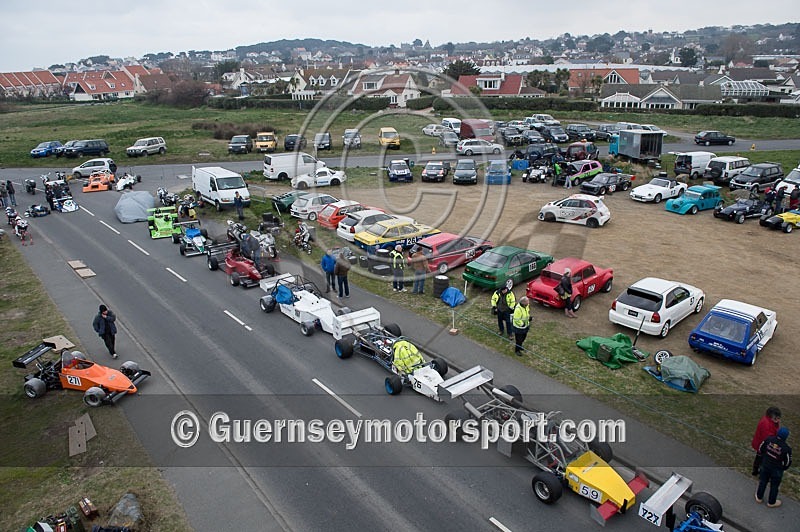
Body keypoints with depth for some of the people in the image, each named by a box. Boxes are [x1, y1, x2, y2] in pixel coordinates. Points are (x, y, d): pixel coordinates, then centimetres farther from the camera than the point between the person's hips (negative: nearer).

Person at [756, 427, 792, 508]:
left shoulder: (769, 440, -17)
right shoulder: (786, 448, -27)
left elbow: (760, 449, -2)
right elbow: (788, 462, -14)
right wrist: (783, 468, 7)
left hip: (765, 465, 3)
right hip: (777, 469, -3)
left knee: (763, 481, 22)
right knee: (774, 486, 18)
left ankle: (759, 498, 39)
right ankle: (771, 502, 35)